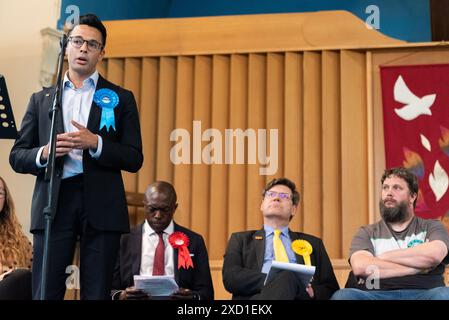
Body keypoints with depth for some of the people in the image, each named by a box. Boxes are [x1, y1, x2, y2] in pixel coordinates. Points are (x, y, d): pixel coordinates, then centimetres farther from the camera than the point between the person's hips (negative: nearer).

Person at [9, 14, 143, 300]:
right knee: (45, 292, -1)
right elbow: (17, 157, 12)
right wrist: (44, 153, -10)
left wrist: (95, 143, -12)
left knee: (96, 293, 2)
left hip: (101, 204, -1)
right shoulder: (42, 99, 15)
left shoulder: (121, 98, 10)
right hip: (53, 203, 1)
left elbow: (134, 159, 4)